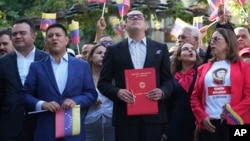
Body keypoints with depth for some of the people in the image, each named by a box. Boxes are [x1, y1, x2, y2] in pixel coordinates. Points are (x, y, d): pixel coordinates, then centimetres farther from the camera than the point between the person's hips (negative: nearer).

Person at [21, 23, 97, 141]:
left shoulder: (82, 66, 9)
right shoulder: (36, 67, 7)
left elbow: (91, 93, 7)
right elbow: (26, 95, 5)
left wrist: (76, 101, -12)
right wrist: (42, 104, -13)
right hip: (46, 130, -1)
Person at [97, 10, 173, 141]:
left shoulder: (160, 48, 12)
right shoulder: (114, 50, 8)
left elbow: (168, 80, 12)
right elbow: (103, 83, 6)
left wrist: (162, 92, -10)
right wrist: (117, 92, -13)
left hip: (153, 115, 1)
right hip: (125, 116, -1)